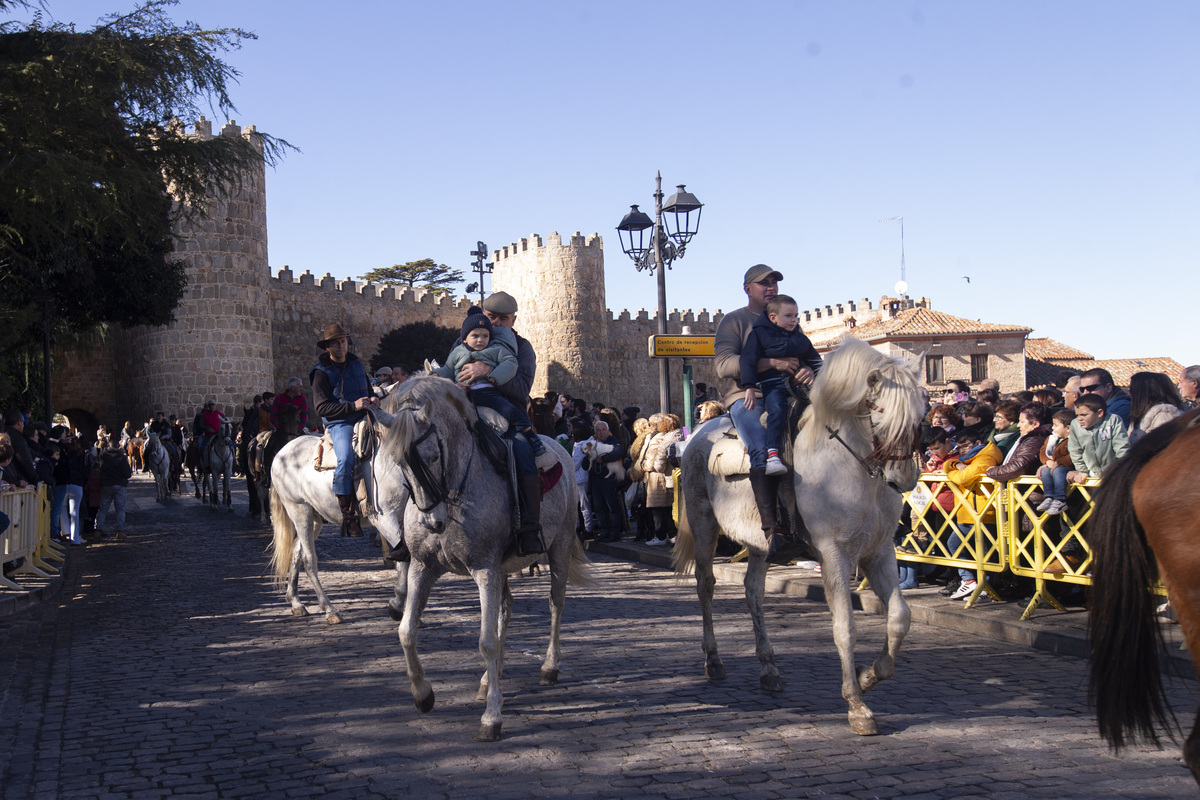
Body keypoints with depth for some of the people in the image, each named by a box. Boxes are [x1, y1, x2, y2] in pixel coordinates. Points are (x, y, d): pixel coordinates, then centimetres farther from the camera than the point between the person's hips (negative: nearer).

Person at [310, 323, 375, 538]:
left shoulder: (356, 364, 19)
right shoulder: (322, 373, 0)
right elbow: (321, 406, -9)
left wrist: (372, 399, 7)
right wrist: (352, 406, -20)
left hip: (363, 419, 6)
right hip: (339, 423, -6)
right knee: (345, 459, -32)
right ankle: (348, 516, -27)